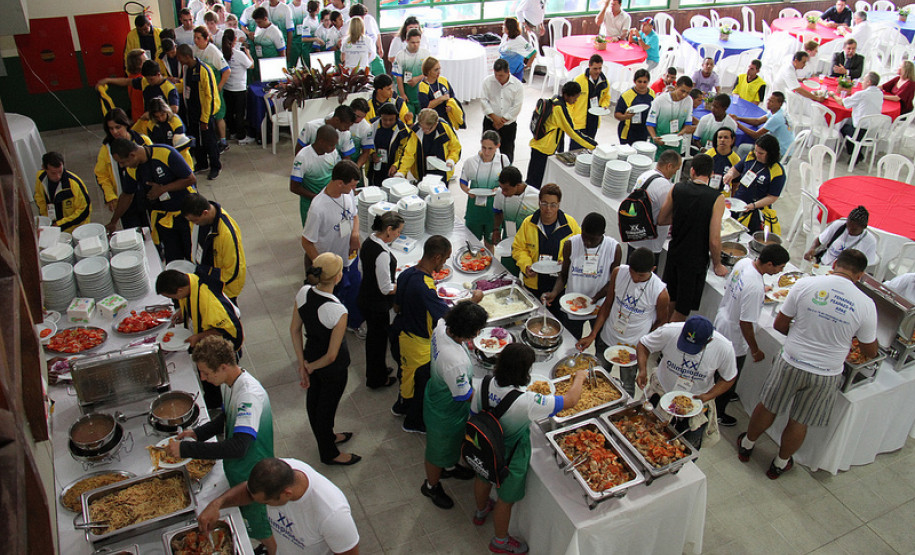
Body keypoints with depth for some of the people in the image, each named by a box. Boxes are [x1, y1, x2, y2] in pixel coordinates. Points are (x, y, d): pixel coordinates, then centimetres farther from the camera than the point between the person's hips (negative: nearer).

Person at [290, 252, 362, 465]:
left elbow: (294, 330, -4)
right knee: (327, 406, 17)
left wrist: (303, 364, 3)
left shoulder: (304, 293, -17)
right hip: (333, 368, -6)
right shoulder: (338, 311, -36)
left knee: (313, 399, 27)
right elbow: (332, 356, -28)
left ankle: (326, 437, 56)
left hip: (311, 354, 6)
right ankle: (329, 453, 44)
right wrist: (310, 367, -9)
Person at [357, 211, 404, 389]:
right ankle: (377, 379, 33)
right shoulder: (382, 254, -32)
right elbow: (386, 289, -26)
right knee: (379, 339, 12)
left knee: (373, 335, 26)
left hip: (364, 299, 9)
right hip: (377, 306, -9)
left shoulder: (368, 241, -4)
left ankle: (376, 370, 48)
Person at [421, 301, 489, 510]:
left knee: (453, 441, 35)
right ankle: (431, 485, 50)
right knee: (440, 449, 22)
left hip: (437, 390, 8)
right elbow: (466, 395, -29)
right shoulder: (455, 362, -45)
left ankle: (449, 467, 64)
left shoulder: (441, 326, -23)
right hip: (446, 412, -8)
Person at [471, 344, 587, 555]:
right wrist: (579, 378, -10)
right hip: (510, 457, -5)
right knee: (506, 499, 22)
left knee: (483, 479, 35)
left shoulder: (481, 385, -25)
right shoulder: (526, 402, -40)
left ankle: (481, 511, 67)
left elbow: (474, 414, -6)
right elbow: (571, 400, -30)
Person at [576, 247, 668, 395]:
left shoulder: (660, 293, -23)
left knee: (627, 387, 14)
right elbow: (607, 305, -4)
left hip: (633, 347, -3)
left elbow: (661, 321, -5)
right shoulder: (618, 273, -14)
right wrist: (592, 335, -8)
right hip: (607, 339, 3)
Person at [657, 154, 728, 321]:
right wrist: (717, 265, -1)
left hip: (674, 254, 4)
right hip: (695, 261, -4)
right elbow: (714, 240, -17)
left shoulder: (677, 188, -6)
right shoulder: (717, 199, -17)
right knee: (681, 310, 11)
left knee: (670, 302, 23)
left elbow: (661, 220, 4)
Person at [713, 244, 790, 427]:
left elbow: (727, 286, 6)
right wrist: (755, 350, -17)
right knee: (730, 378, 14)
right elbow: (745, 323, -30)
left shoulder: (744, 262, -12)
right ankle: (717, 413, 33)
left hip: (722, 321, 9)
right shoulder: (755, 287, -37)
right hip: (734, 336, -9)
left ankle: (724, 393, 57)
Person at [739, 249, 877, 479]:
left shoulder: (805, 285, -14)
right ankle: (780, 464, 38)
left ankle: (747, 446, 42)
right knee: (799, 422, 19)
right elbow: (870, 352, 0)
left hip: (791, 363, 0)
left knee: (767, 407, 21)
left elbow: (779, 325, -5)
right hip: (826, 374, 1)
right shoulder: (865, 304, -12)